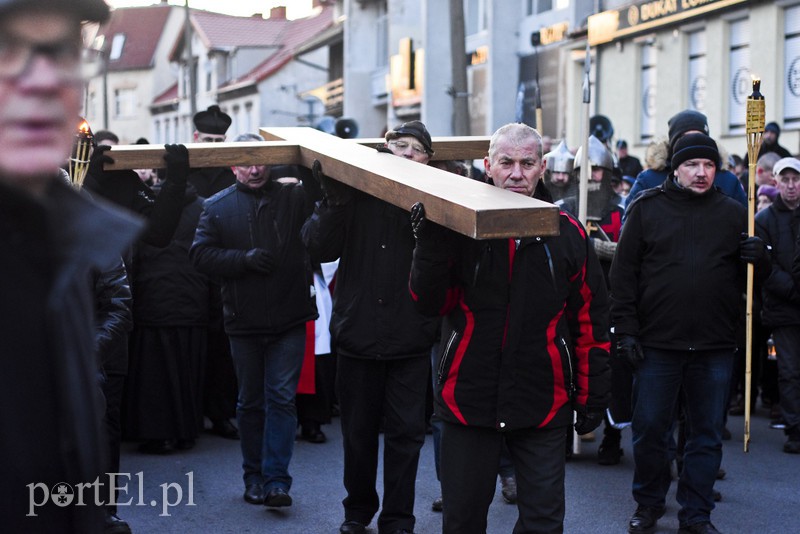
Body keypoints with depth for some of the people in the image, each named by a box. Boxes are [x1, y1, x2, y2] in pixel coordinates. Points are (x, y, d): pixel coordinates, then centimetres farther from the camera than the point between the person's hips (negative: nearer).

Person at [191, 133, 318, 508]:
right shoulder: (217, 206, 3)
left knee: (282, 398, -4)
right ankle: (253, 476, 22)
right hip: (243, 322, 1)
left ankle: (276, 480, -3)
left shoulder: (293, 198, 2)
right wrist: (245, 258, -16)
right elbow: (201, 254, -4)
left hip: (288, 321, -1)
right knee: (250, 402, 12)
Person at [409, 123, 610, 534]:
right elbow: (430, 303, -6)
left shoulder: (568, 234, 1)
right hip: (469, 402, 0)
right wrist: (430, 242, -20)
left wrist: (593, 396, 6)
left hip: (543, 406, 0)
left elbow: (590, 321, 6)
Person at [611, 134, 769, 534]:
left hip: (715, 347, 2)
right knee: (649, 428, 5)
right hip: (657, 343, -2)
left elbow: (752, 277, 14)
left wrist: (759, 258, -10)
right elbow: (624, 273, 0)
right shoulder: (646, 208, 2)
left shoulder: (733, 213, 8)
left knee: (707, 434, 8)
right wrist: (626, 329, -6)